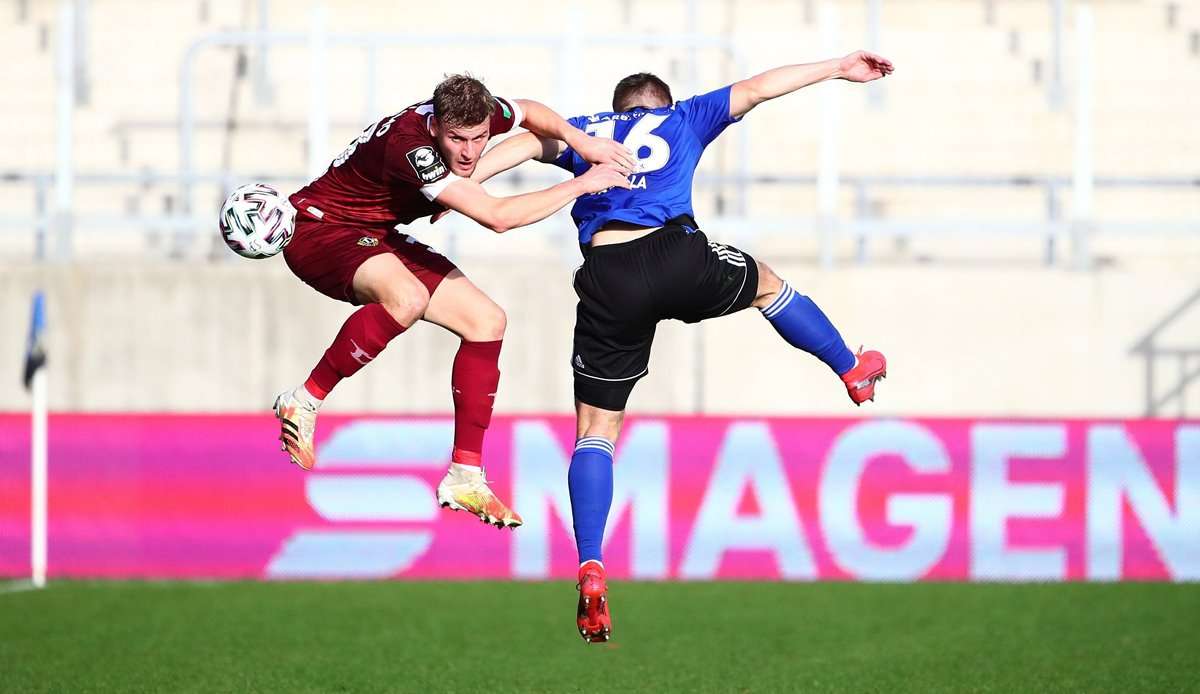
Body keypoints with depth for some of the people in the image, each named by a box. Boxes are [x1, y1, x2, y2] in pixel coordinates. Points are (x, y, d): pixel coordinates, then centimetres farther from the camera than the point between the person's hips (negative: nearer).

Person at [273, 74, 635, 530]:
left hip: (374, 237, 9)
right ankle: (303, 402, -22)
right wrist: (582, 184, -29)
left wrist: (579, 141, -5)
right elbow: (497, 216, -36)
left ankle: (464, 477, 5)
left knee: (486, 321, 1)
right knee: (406, 299, -39)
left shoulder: (475, 115, -12)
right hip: (318, 227, -9)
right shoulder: (410, 147, -35)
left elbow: (531, 114, 14)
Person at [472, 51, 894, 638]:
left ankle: (591, 571, -10)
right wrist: (839, 68, 35)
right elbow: (757, 88, 27)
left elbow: (530, 142, 5)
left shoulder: (585, 131, 24)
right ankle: (853, 371, 54)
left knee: (594, 432, 7)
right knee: (768, 285, 33)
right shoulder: (682, 120, 24)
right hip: (678, 258, 0)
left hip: (609, 285, 0)